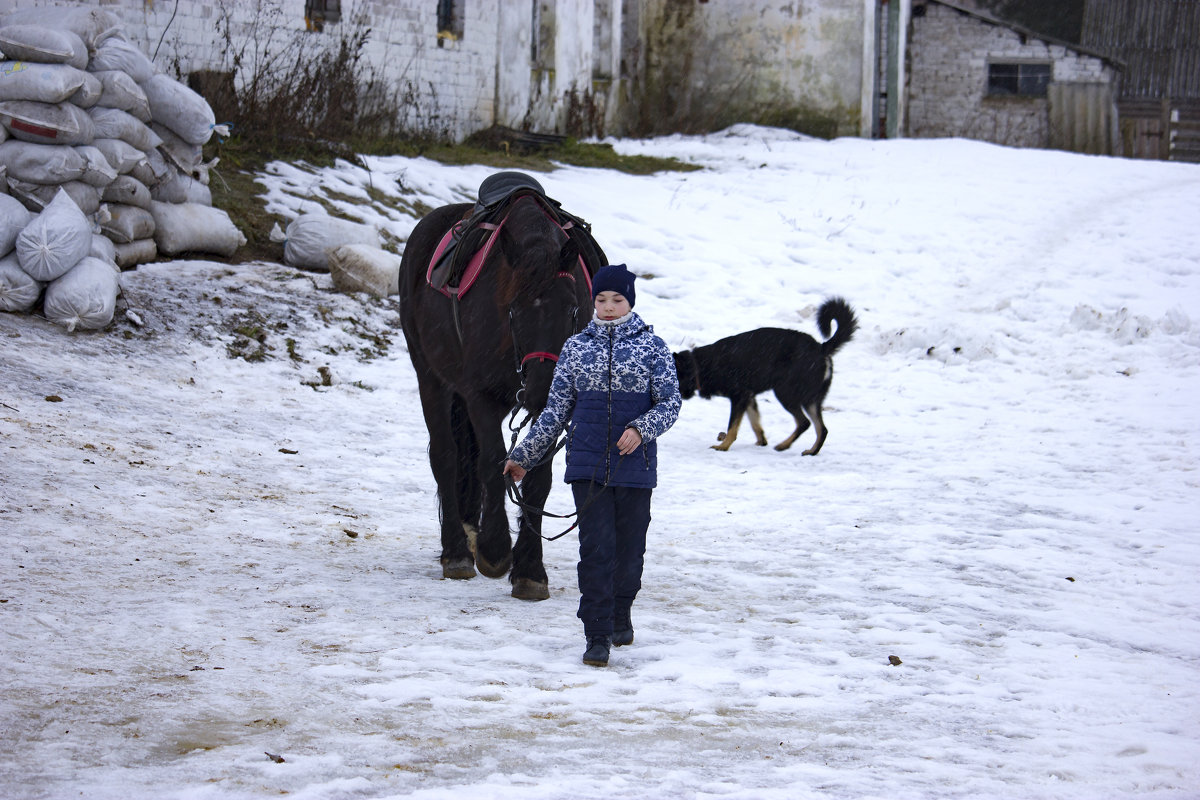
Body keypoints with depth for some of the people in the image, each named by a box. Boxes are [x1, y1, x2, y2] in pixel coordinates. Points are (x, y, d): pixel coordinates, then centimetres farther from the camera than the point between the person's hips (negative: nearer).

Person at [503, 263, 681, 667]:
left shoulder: (652, 347, 3)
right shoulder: (576, 348, 8)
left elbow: (670, 403, -1)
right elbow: (556, 410, 13)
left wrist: (641, 429, -20)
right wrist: (524, 455, 13)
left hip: (635, 466, 0)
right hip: (587, 465, 0)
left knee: (630, 547, 8)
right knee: (595, 548, -7)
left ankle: (620, 615, 32)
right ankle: (598, 636, -4)